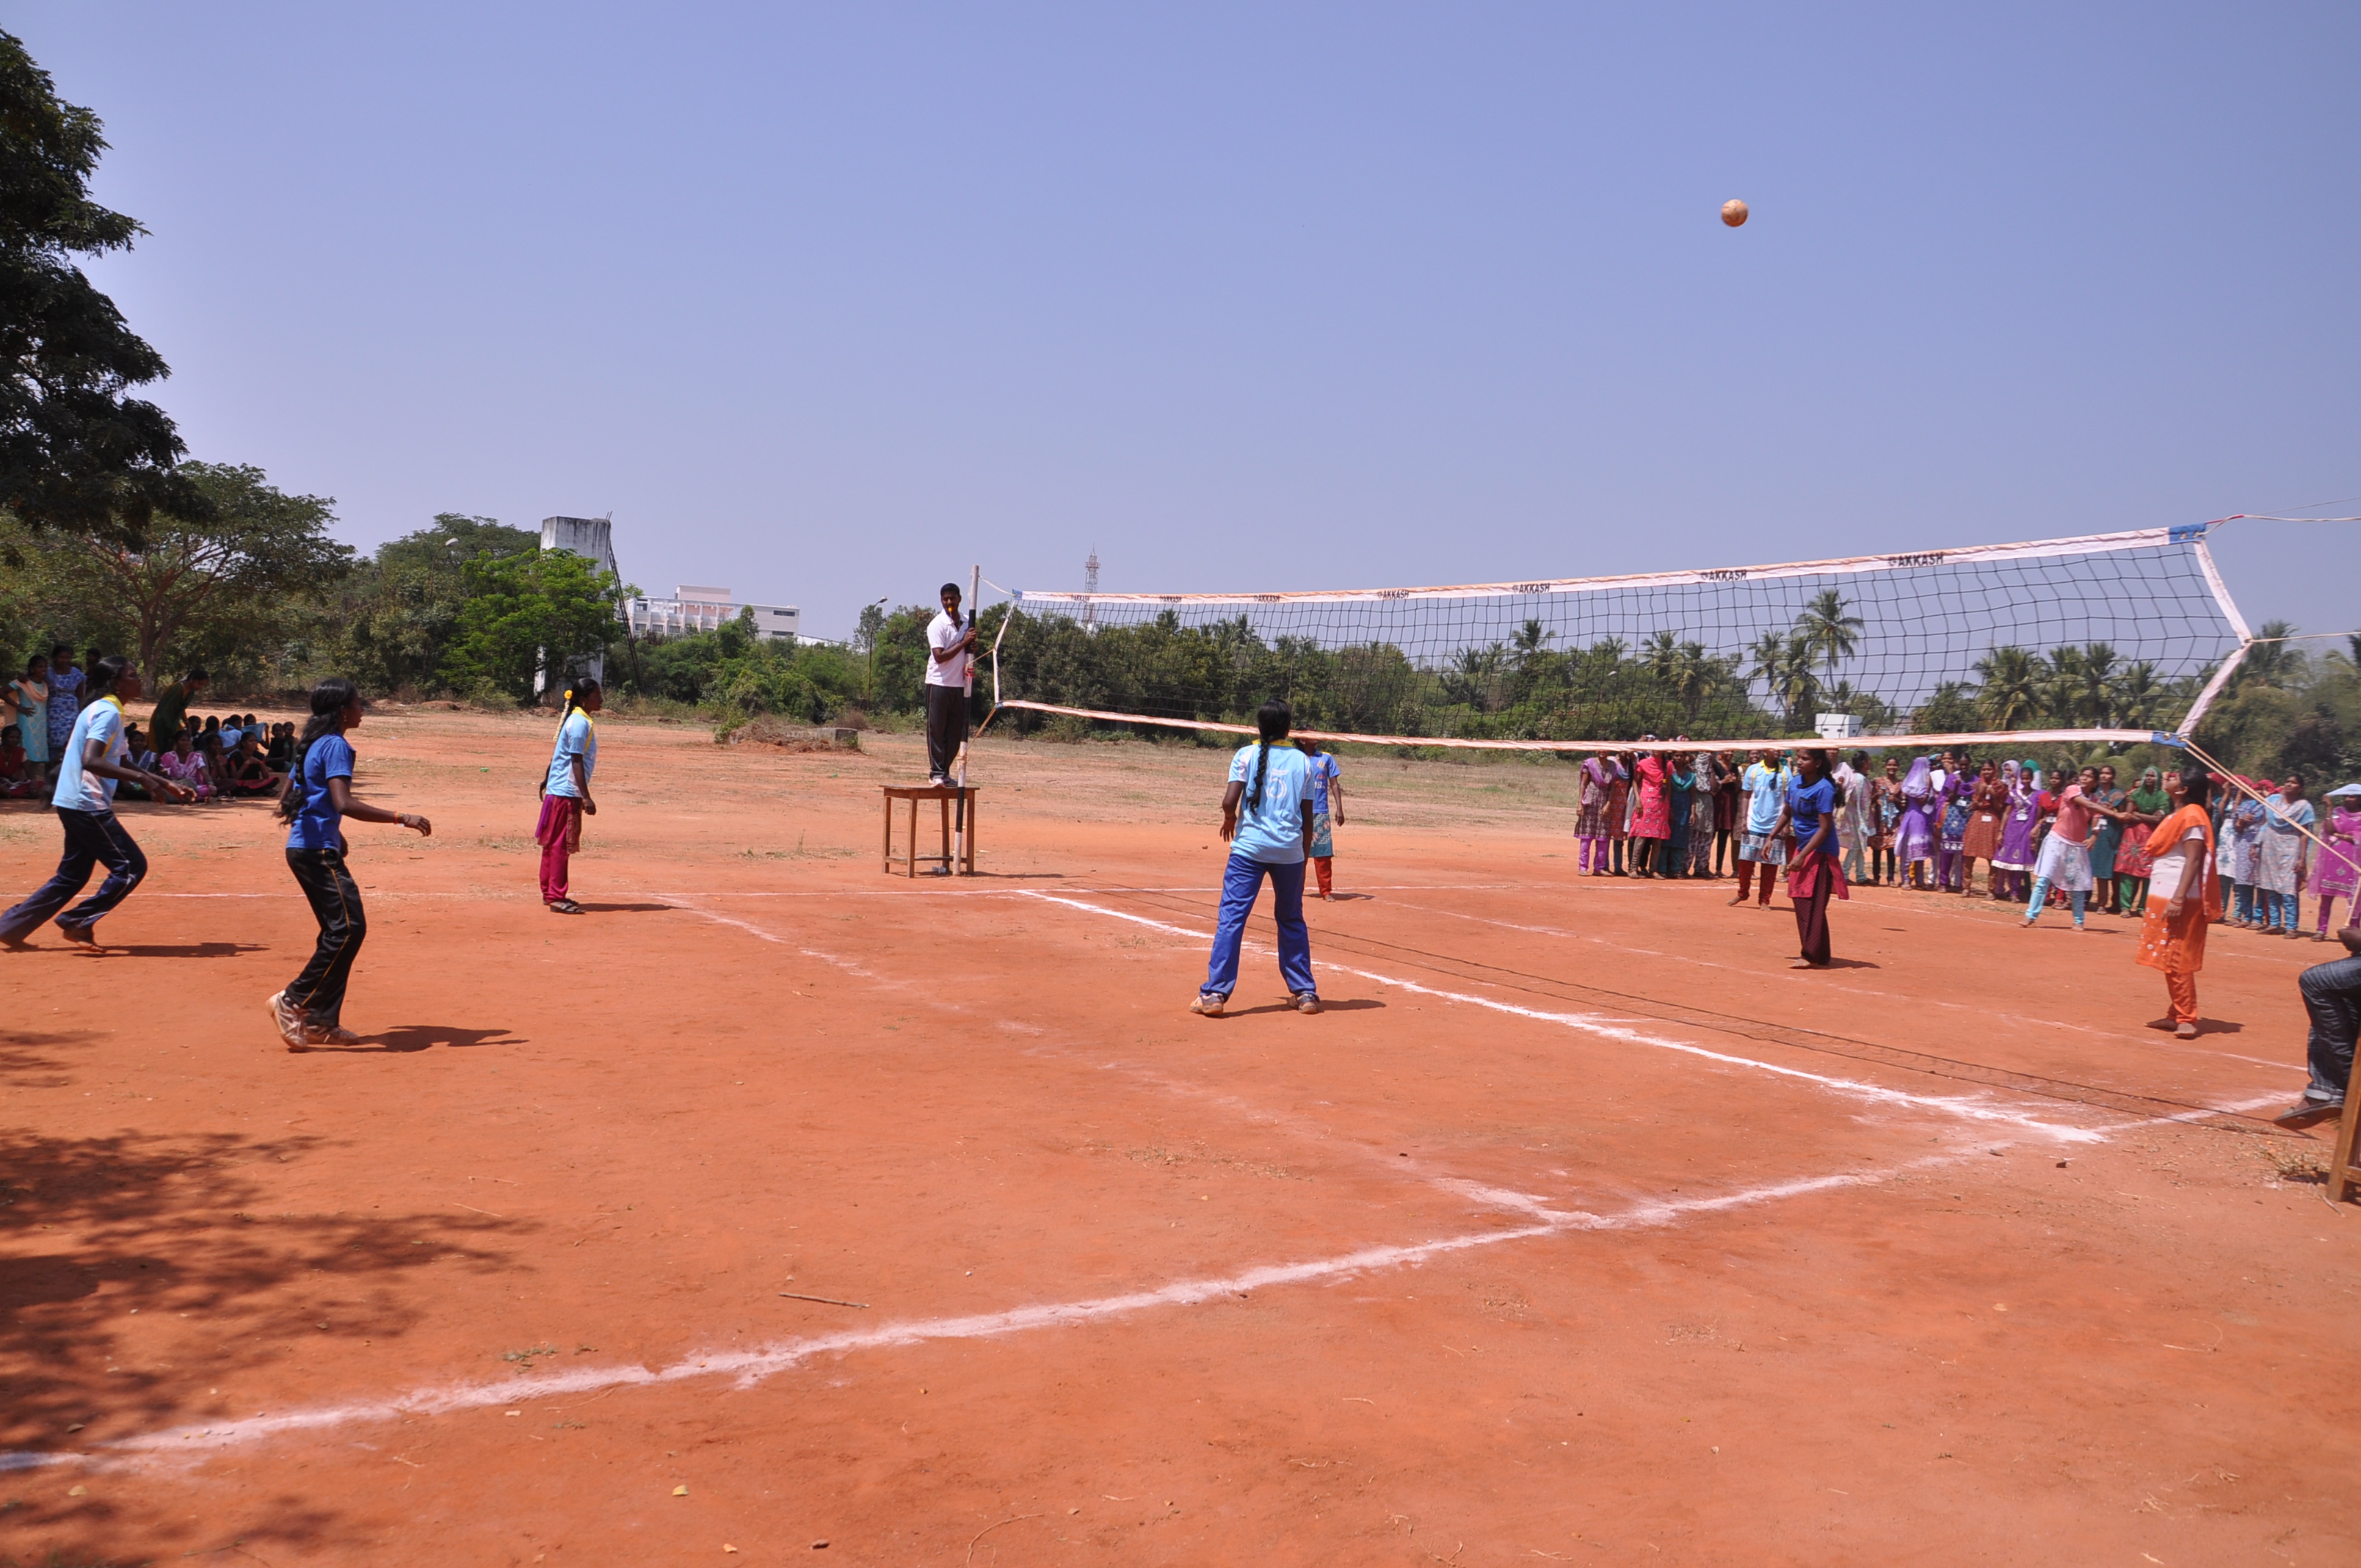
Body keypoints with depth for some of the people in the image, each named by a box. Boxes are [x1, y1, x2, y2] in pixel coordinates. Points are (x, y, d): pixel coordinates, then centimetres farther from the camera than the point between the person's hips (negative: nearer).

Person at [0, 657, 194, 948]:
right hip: (88, 805, -10)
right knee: (131, 867, -7)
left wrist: (164, 783, 20)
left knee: (72, 876, 16)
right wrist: (143, 778, -30)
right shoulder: (108, 712, -15)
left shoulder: (104, 710, 17)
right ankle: (78, 922, -2)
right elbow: (90, 761, -28)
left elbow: (120, 764, 25)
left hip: (77, 804, 10)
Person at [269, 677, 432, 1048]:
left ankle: (320, 1021, 11)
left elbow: (288, 799, 24)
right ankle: (292, 1001, -8)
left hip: (303, 847, 10)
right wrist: (401, 818, -26)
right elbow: (344, 804, -25)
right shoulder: (335, 745, -12)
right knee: (349, 927, -12)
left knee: (340, 931, 11)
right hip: (319, 850, -10)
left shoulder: (313, 744, 17)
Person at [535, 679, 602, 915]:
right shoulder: (580, 723, -17)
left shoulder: (576, 720, 13)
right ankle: (556, 898, -4)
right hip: (567, 792, -10)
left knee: (553, 843, 15)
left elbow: (560, 755, 21)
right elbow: (576, 762, -21)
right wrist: (586, 797, -22)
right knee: (561, 845, -7)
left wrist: (547, 781, 29)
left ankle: (550, 893, 23)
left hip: (557, 790, 10)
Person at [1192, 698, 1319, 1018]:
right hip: (1290, 850, 2)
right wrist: (1303, 858, 16)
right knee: (1292, 921, 15)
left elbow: (1229, 802, -10)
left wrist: (1230, 819, 13)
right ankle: (1305, 993, 19)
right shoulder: (1303, 762, 7)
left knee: (1231, 918, -2)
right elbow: (1307, 817, 6)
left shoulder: (1246, 756, 1)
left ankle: (1214, 994, -7)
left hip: (1249, 848, -2)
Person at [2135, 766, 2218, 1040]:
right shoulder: (2178, 816, 15)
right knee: (2169, 961, 12)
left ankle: (2186, 1019, -6)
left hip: (2178, 900, -10)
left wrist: (2178, 899, -25)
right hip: (2163, 897, 10)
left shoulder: (2191, 817, -13)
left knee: (2177, 961, -8)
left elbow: (2193, 861, -19)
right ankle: (2176, 1015, 18)